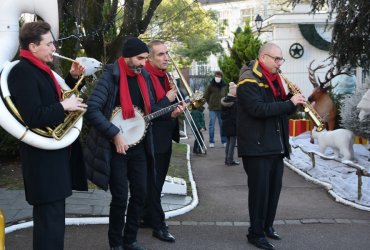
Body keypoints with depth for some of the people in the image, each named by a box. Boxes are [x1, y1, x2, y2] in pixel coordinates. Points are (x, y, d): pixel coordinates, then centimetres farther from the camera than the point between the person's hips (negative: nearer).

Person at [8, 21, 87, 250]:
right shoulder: (22, 71, -18)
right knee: (50, 217, -4)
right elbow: (33, 117, -27)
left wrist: (73, 77, 10)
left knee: (54, 214, 20)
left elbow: (53, 99, 22)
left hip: (54, 152, 10)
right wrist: (64, 107, -19)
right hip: (43, 156, -10)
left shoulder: (41, 69, 13)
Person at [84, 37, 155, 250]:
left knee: (140, 194, 10)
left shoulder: (144, 76, 7)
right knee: (120, 198, -2)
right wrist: (115, 133, -25)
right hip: (116, 147, -6)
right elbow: (92, 109, -23)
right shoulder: (111, 76, -14)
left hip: (138, 146, 6)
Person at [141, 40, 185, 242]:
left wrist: (176, 109, -5)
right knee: (153, 184, 1)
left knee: (157, 183, 16)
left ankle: (147, 217, 29)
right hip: (152, 140, -9)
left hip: (165, 138, 9)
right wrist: (167, 100, -16)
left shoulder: (166, 77, 11)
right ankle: (159, 225, 8)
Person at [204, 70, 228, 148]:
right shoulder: (211, 85, -5)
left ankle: (224, 141, 17)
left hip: (221, 108, 3)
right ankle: (211, 142, 5)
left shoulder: (224, 86, 6)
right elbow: (206, 96, 2)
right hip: (213, 108, -3)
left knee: (222, 124, 9)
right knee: (212, 125, -2)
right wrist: (210, 103, 4)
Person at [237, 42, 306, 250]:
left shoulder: (273, 79, 14)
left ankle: (267, 226, 29)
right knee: (260, 189, -3)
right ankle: (255, 233, 8)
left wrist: (293, 101, -2)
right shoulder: (249, 80, -13)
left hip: (276, 145, 9)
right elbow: (258, 109, -26)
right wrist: (289, 103, -24)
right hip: (257, 146, -9)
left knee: (274, 188, 14)